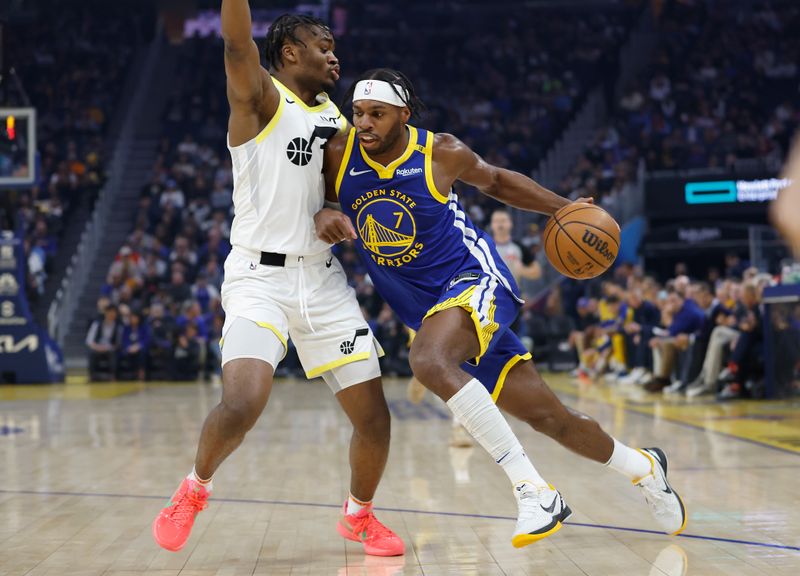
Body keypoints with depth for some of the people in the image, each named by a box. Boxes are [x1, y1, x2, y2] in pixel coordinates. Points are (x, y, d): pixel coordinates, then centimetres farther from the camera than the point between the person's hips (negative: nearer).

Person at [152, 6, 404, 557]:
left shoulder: (336, 119, 15)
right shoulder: (260, 97, -4)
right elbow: (238, 43, -23)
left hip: (323, 279, 6)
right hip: (259, 277, -6)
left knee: (374, 417, 2)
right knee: (241, 405, -24)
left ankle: (359, 515, 28)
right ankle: (196, 488, 7)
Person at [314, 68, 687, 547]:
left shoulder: (440, 152, -9)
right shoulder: (338, 156, -5)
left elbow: (495, 180, 10)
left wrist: (565, 209, 4)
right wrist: (322, 216, -21)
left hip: (475, 278, -4)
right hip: (427, 305, 4)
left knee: (429, 360, -37)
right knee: (548, 417, 8)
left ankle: (533, 489, -31)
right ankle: (644, 467, 34)